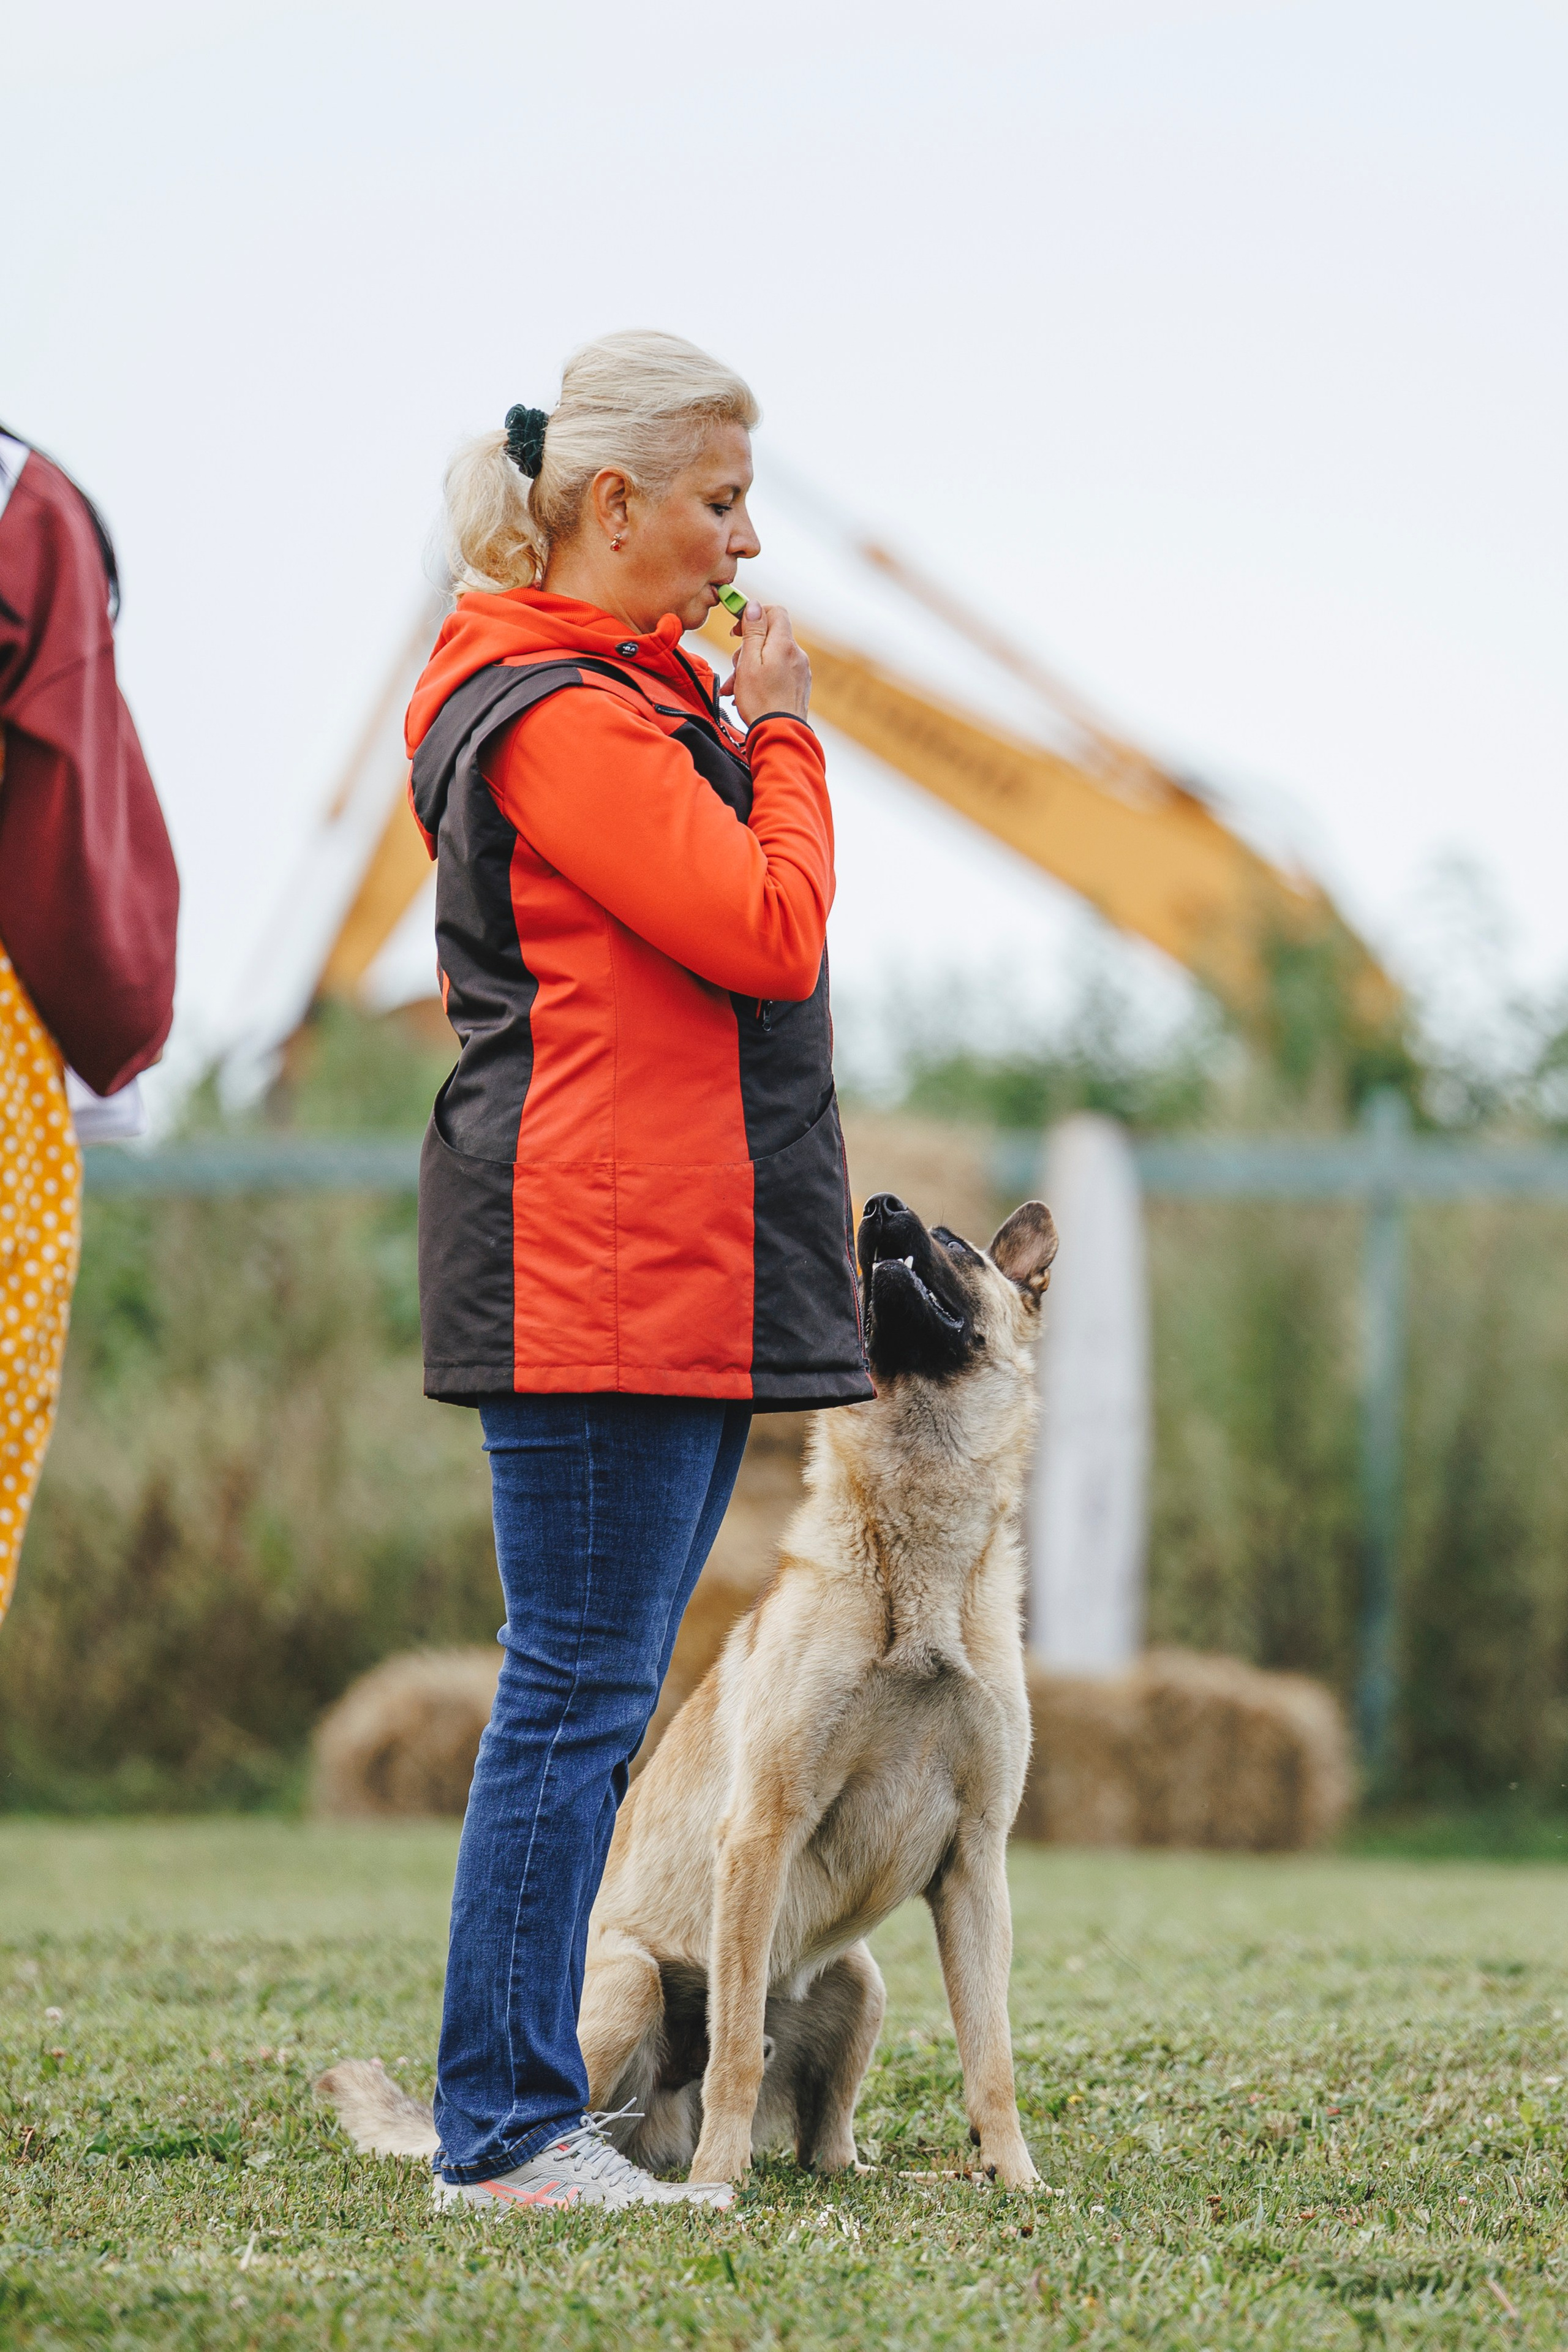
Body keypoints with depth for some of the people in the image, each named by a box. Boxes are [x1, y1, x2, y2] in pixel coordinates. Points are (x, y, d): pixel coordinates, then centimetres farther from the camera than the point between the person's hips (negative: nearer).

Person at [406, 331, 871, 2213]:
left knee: (591, 1695, 11)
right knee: (580, 1690, -8)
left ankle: (515, 2111, 15)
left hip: (677, 1278, 11)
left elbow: (739, 928, 21)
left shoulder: (622, 699, 21)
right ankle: (507, 2130, -5)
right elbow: (772, 932, -15)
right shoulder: (563, 716, -12)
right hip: (602, 1279, -11)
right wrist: (781, 735, -5)